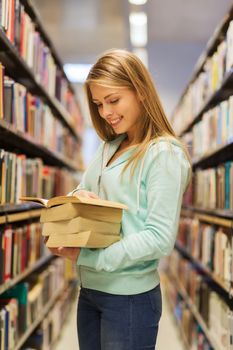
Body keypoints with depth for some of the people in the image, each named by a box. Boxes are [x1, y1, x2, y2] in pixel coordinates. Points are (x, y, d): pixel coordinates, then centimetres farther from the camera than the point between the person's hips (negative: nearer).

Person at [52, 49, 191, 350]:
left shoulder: (165, 154, -13)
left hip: (130, 296, -6)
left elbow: (160, 238, -19)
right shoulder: (108, 147, 9)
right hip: (89, 289, 7)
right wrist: (76, 199, -11)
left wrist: (85, 256, -21)